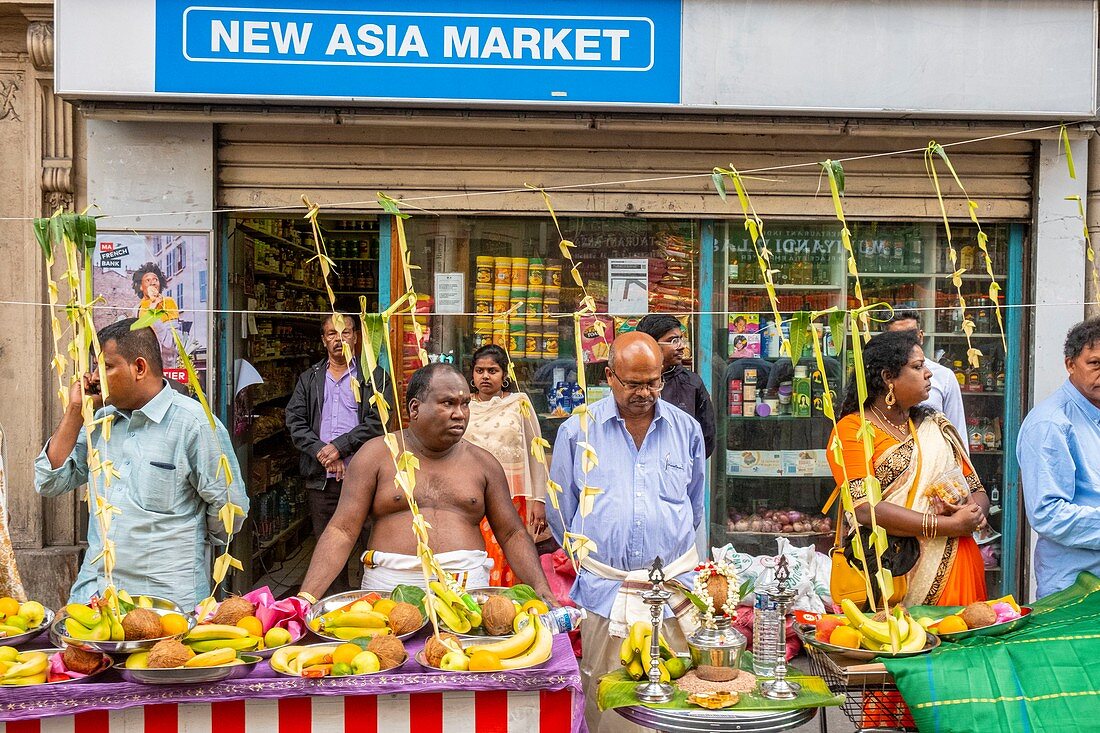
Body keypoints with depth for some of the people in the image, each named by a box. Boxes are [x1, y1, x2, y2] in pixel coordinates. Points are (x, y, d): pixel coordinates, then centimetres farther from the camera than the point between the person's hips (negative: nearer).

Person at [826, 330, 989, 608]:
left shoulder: (936, 426, 14)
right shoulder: (853, 429, -5)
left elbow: (978, 492, 14)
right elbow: (864, 508, -17)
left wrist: (973, 512, -10)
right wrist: (947, 525, -18)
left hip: (954, 569, 5)